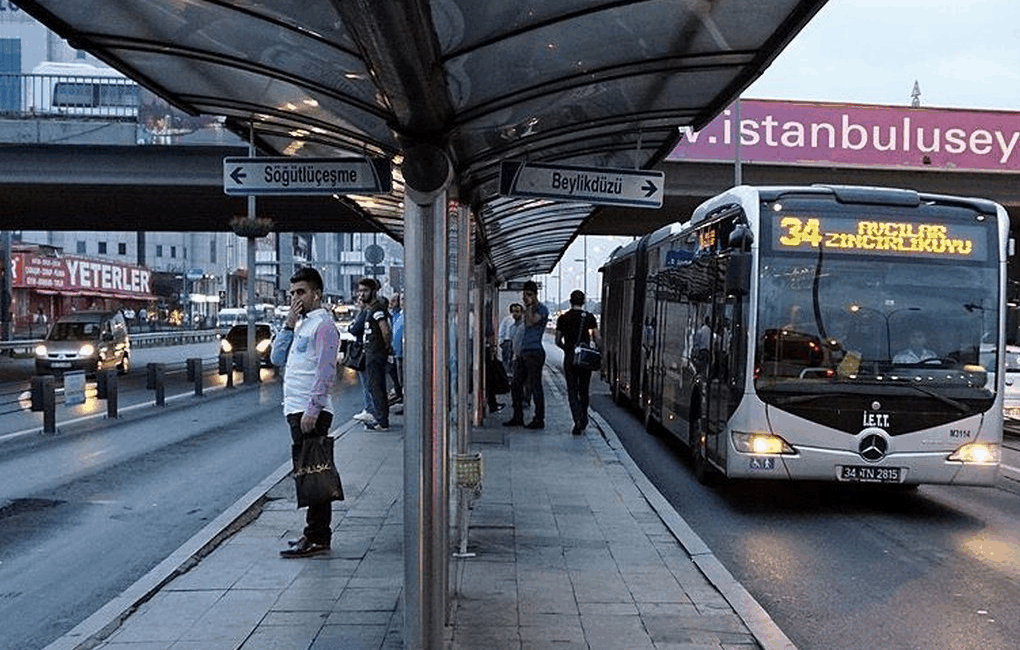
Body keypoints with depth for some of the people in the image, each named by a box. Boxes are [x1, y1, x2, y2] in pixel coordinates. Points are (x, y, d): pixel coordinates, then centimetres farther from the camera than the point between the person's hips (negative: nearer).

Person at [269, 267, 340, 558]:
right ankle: (316, 534, 19)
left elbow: (326, 371, -17)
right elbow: (277, 358, 15)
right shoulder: (301, 324, 20)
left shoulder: (323, 324, -9)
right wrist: (289, 324, 6)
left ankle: (317, 539, -3)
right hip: (296, 410, 9)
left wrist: (313, 409, -23)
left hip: (312, 412, -9)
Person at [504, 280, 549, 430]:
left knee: (535, 386, -6)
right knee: (516, 385, 9)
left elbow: (530, 322, -22)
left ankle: (539, 420, -1)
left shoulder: (542, 309, -7)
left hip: (535, 352, -9)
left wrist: (529, 306, -15)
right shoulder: (528, 309, 20)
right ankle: (518, 417, 16)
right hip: (524, 352, 9)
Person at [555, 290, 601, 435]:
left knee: (572, 391, 2)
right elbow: (597, 339, -4)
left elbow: (558, 341, 4)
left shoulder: (563, 318, 1)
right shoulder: (590, 317, 1)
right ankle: (583, 420, 25)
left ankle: (578, 421, -11)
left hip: (570, 358, -1)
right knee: (584, 390, 16)